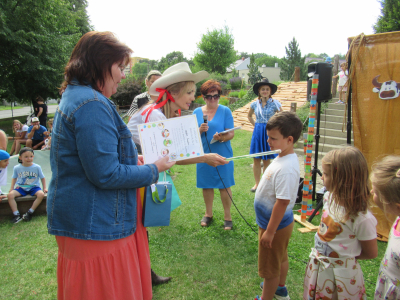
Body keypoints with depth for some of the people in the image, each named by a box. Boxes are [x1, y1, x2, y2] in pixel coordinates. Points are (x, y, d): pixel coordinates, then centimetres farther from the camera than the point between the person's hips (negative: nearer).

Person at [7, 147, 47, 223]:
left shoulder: (37, 167, -5)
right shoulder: (17, 168, -1)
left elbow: (42, 178, 5)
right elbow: (14, 178, 14)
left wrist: (44, 188, -2)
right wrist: (12, 188, 4)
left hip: (33, 187, -1)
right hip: (21, 188, 1)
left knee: (41, 194, -31)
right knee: (10, 195, -25)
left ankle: (30, 212, -19)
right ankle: (16, 214, -19)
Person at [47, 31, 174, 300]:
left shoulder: (74, 97, 12)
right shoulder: (92, 104, -22)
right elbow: (106, 175, -25)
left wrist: (131, 159, 14)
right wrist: (154, 170, -12)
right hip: (97, 227, -10)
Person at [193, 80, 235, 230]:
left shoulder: (225, 111, -2)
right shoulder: (197, 112, 5)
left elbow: (231, 134, -7)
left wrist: (222, 137, -28)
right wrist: (200, 130, -18)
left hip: (222, 155, -2)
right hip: (203, 154, 3)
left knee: (225, 185, 4)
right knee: (206, 185, 12)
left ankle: (227, 216, 20)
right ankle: (208, 213, 31)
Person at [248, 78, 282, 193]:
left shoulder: (275, 103, -6)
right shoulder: (255, 104, 4)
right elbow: (249, 116, 21)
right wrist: (255, 125, 10)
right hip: (257, 132, 3)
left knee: (266, 160, 6)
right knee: (256, 160, 5)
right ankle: (257, 183, 18)